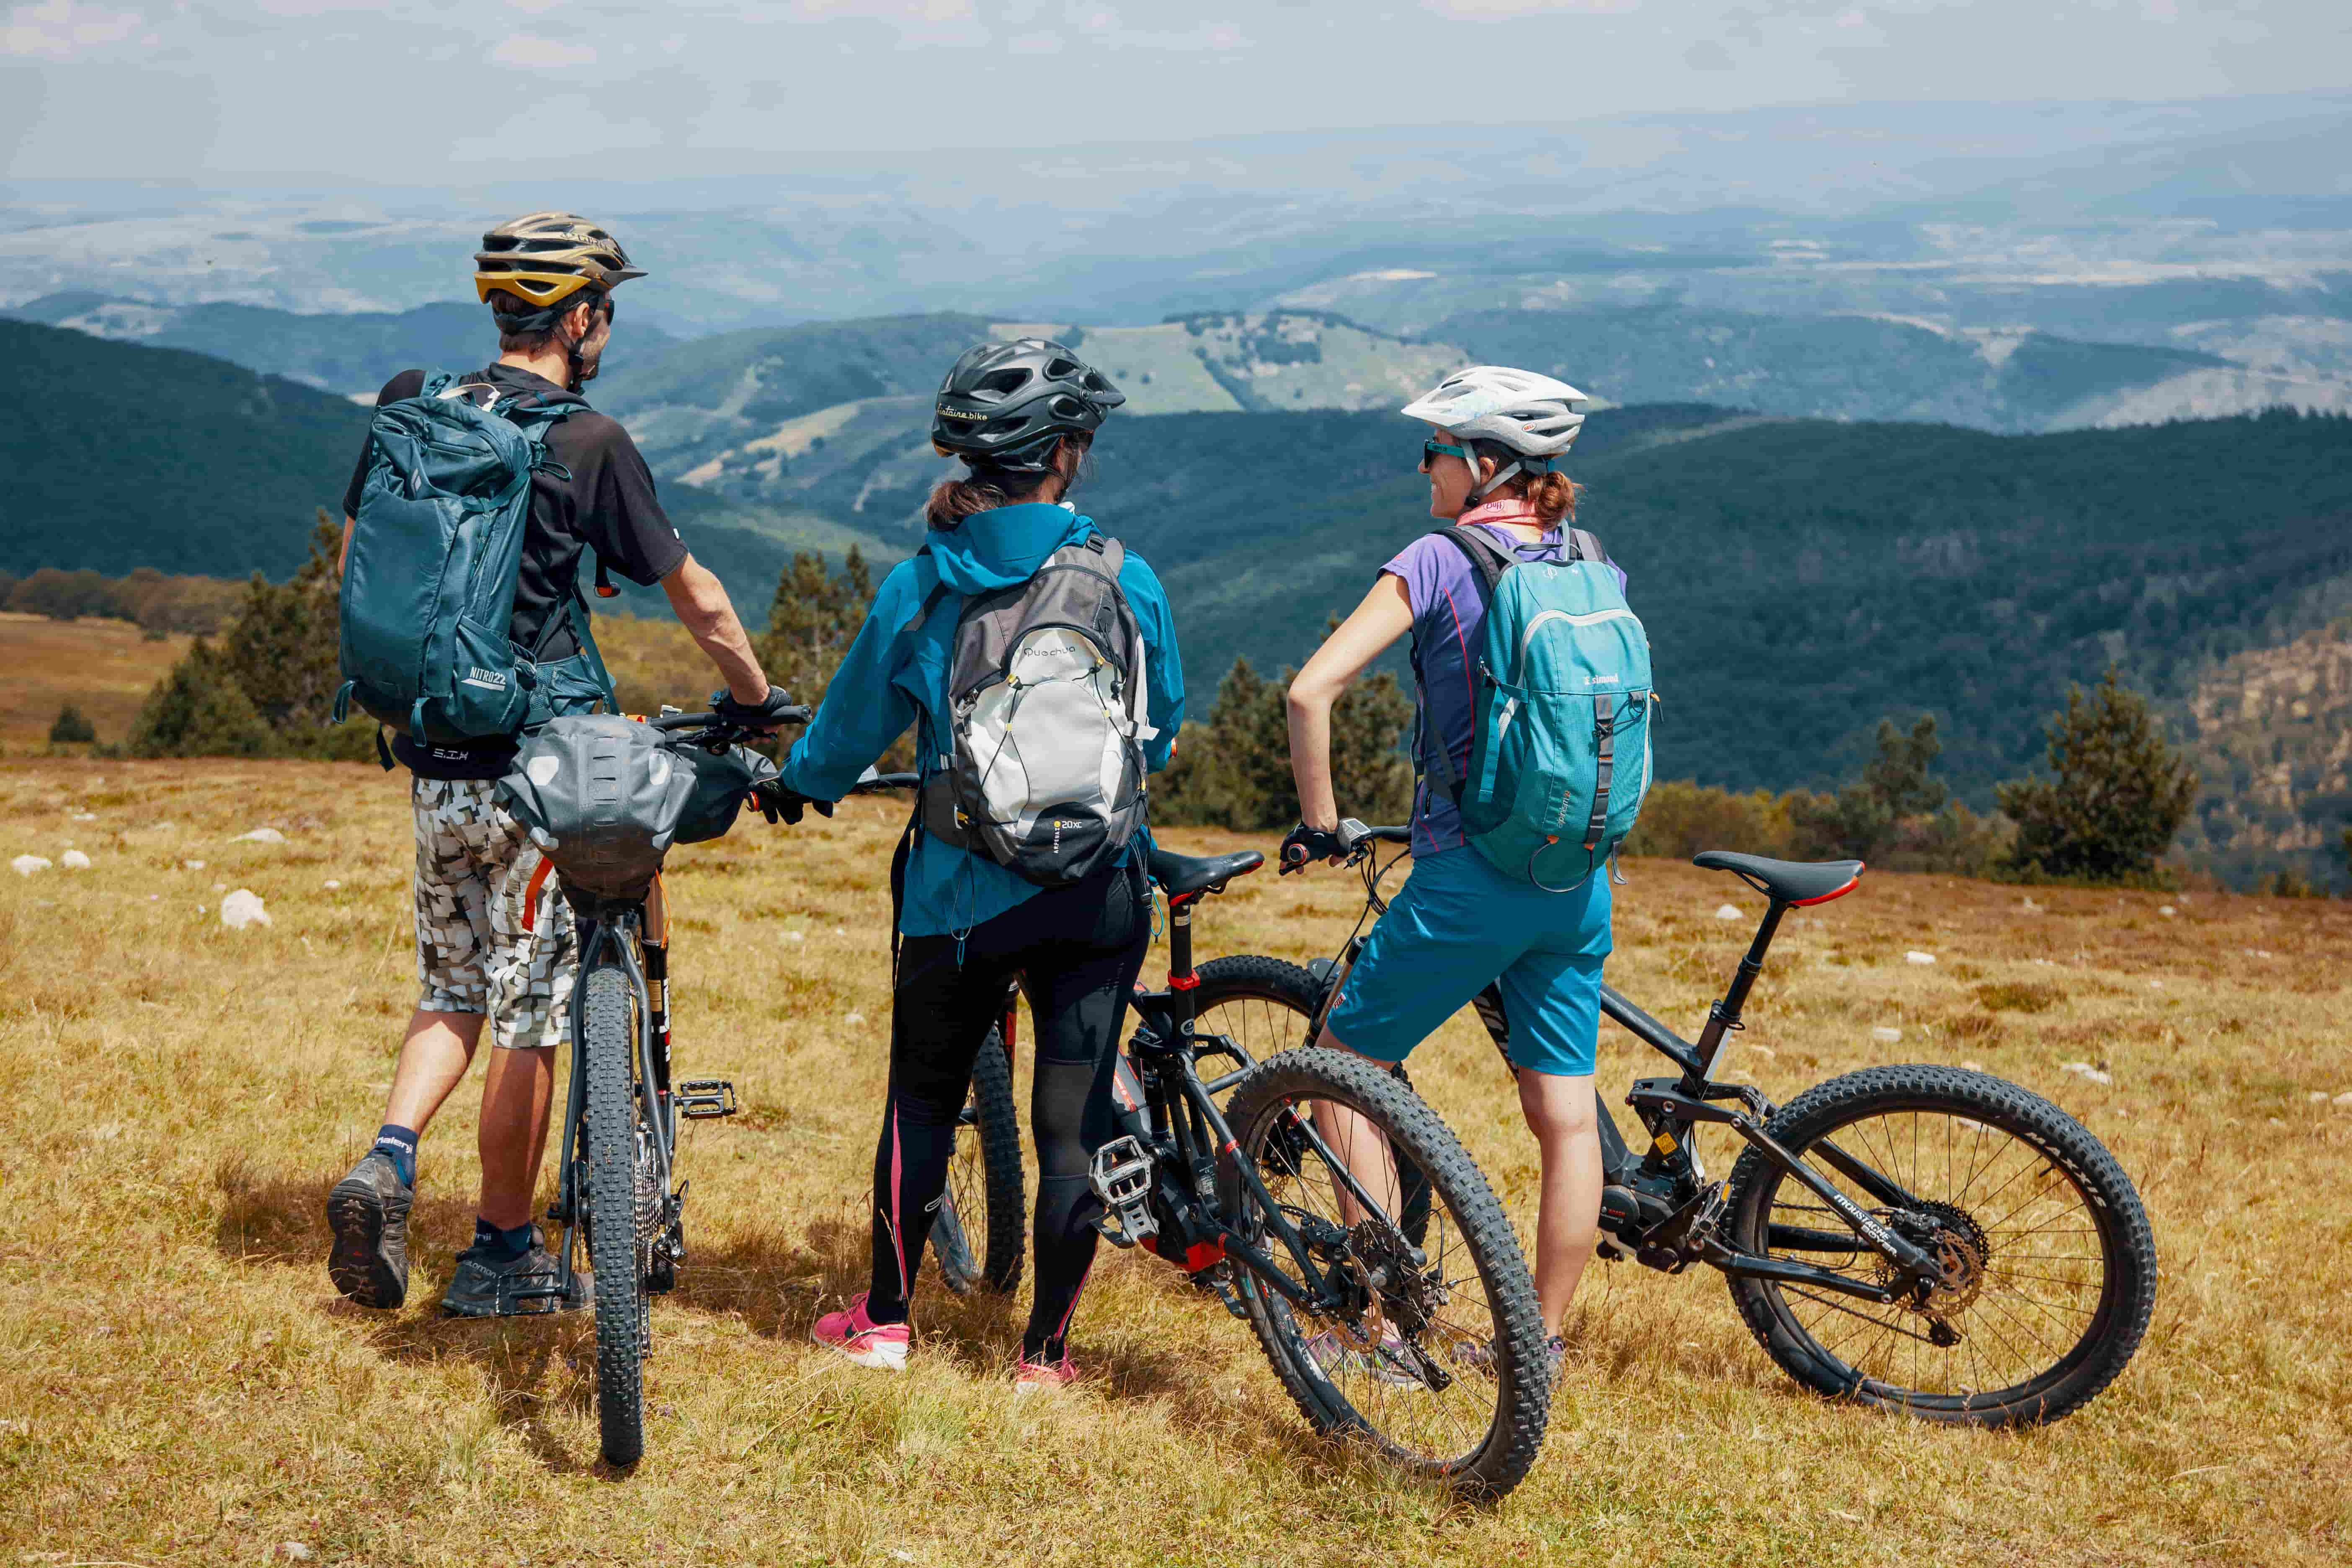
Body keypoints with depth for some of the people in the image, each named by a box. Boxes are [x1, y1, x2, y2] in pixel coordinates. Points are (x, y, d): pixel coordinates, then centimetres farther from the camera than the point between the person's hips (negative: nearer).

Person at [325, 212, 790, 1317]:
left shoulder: (410, 405, 4)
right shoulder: (590, 444, -11)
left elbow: (353, 563, 13)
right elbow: (698, 601, -4)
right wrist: (756, 697, 13)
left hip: (429, 758, 5)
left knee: (451, 992, 21)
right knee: (529, 1012, 6)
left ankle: (387, 1160, -1)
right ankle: (501, 1256, 14)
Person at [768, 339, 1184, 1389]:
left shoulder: (919, 586, -5)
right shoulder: (1127, 580, -6)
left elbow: (854, 723, 6)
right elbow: (1163, 730, 8)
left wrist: (797, 783, 27)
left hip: (962, 890, 1)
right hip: (1097, 893, 0)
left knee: (921, 1099, 18)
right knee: (1074, 1120, 7)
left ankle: (885, 1321, 26)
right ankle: (1046, 1352, 13)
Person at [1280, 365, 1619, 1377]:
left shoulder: (1438, 561, -9)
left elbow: (1312, 692, -17)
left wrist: (1319, 822, -5)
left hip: (1469, 877, -6)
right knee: (1565, 1115, 10)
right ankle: (1542, 1340, 19)